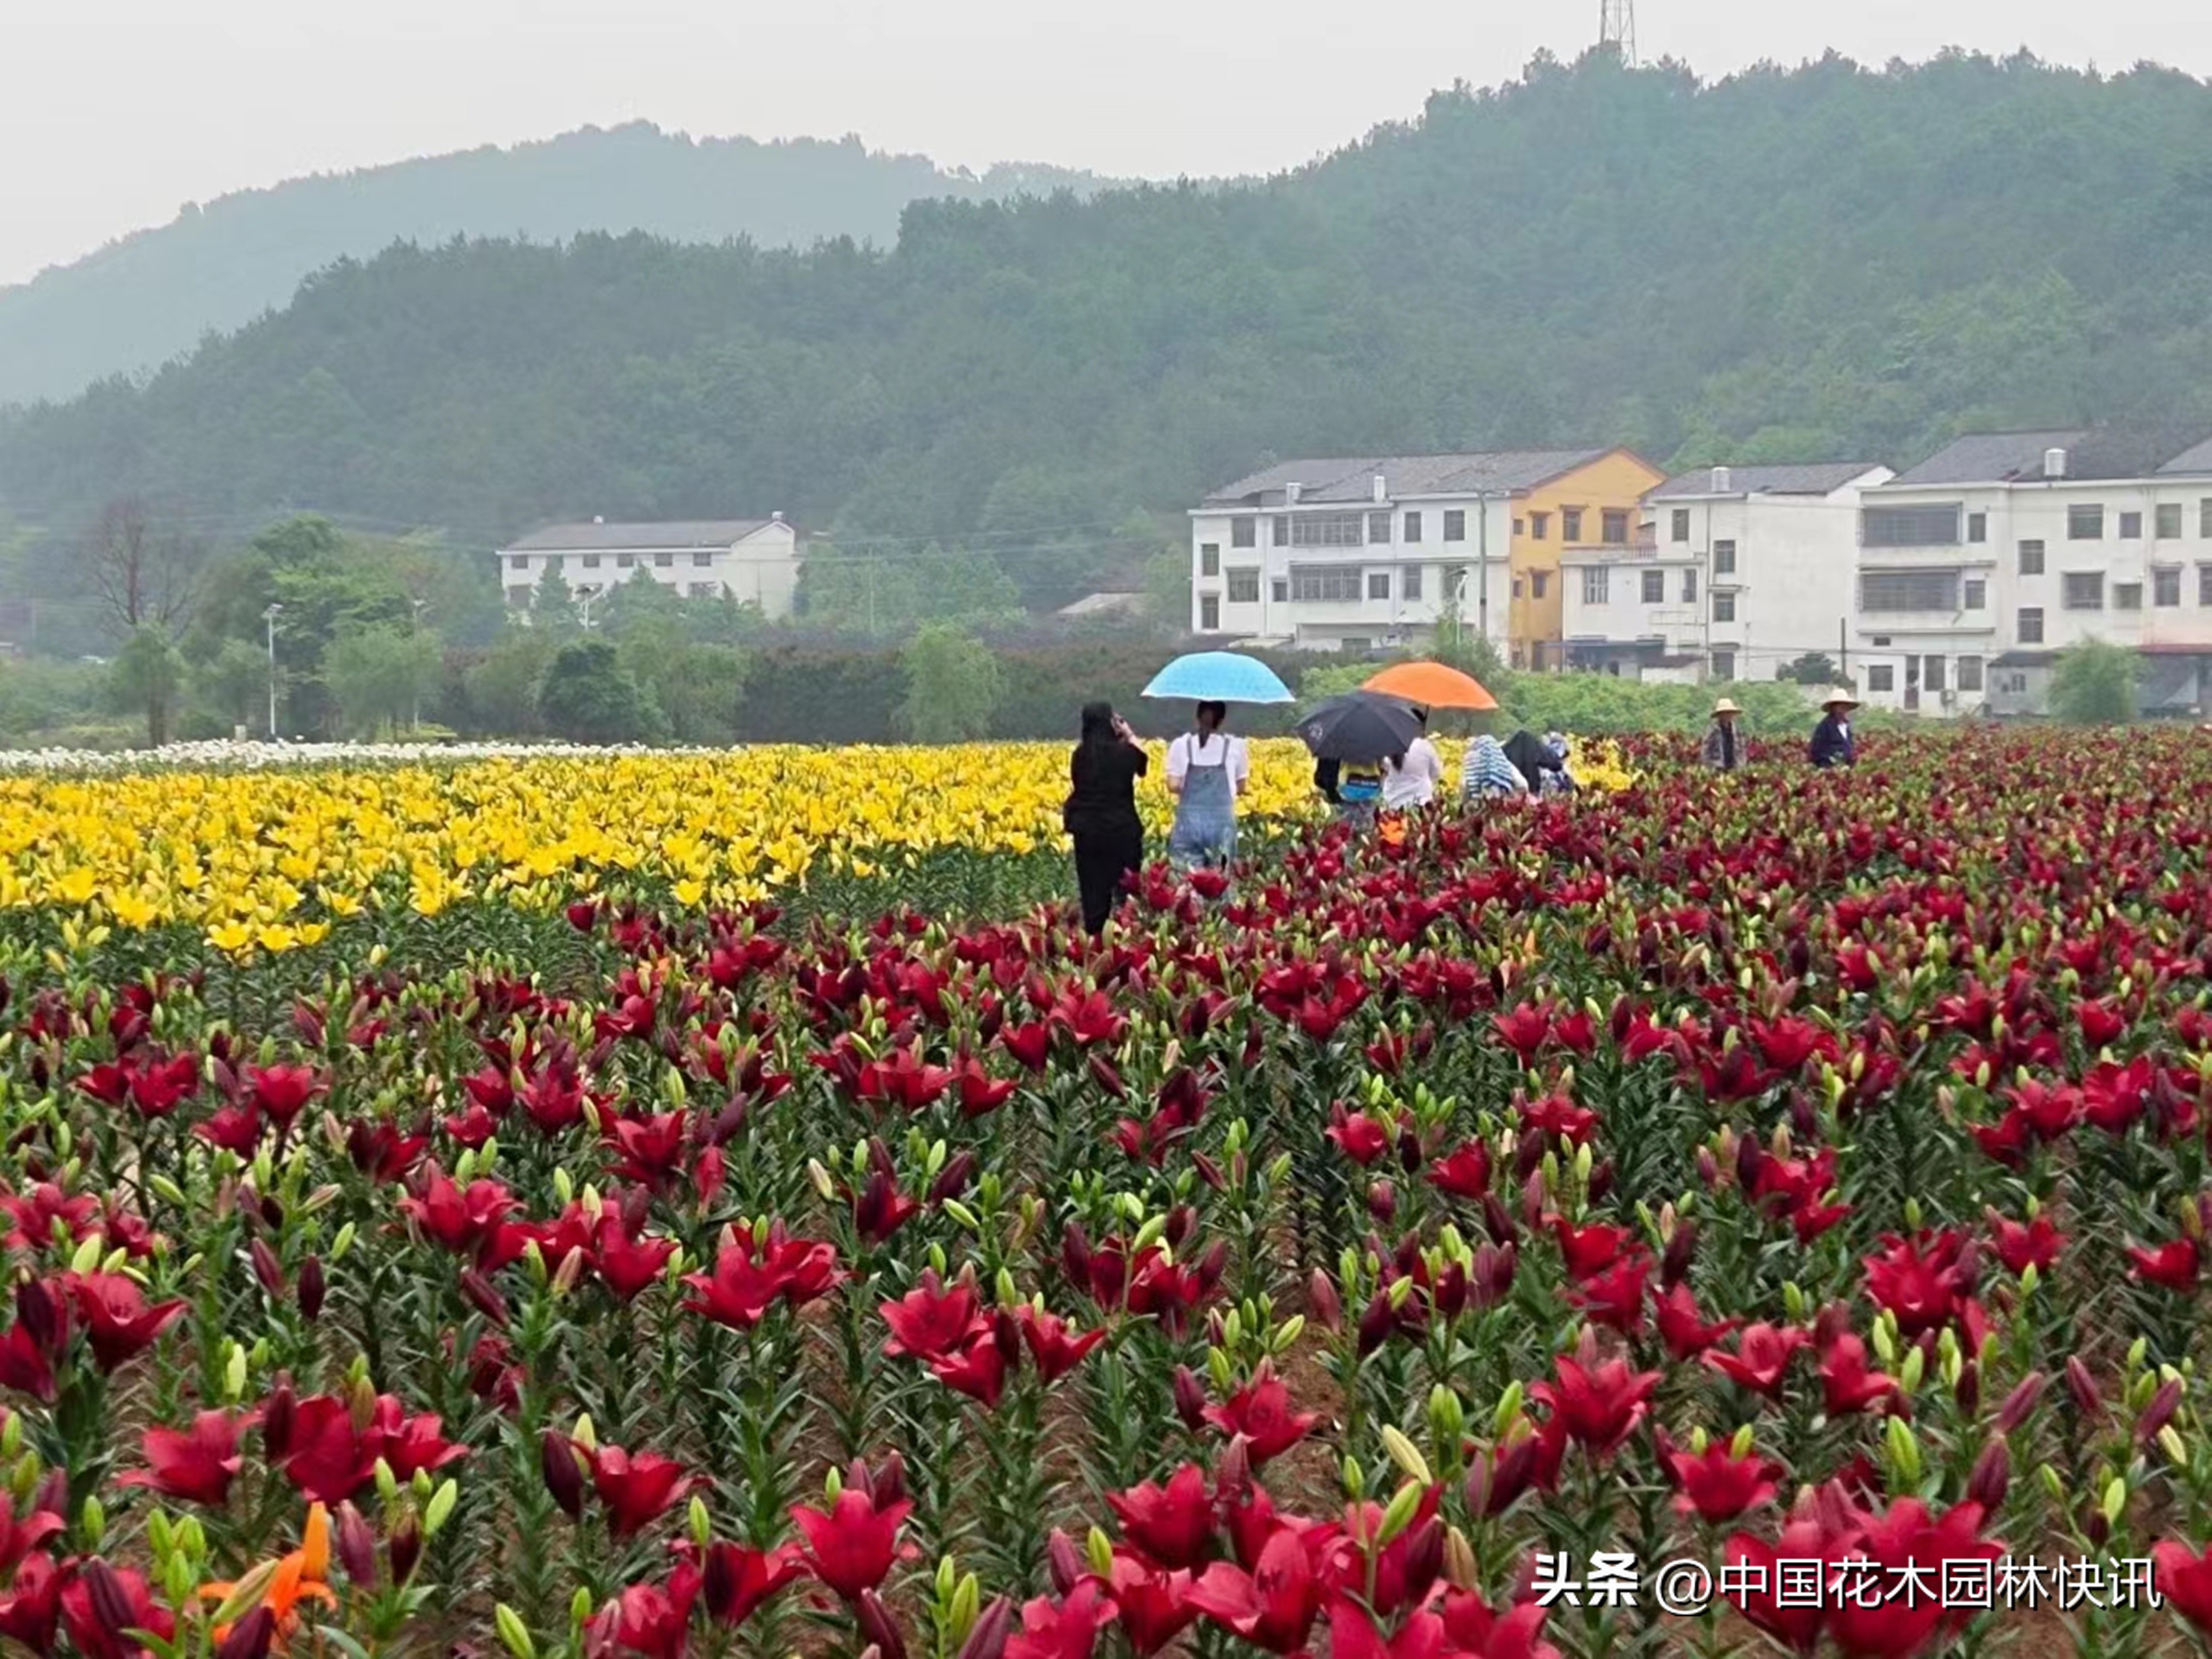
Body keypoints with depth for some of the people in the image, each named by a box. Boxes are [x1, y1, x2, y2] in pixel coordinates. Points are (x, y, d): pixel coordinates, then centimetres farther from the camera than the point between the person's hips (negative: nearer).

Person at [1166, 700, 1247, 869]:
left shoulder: (1181, 745, 1)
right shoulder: (1234, 745, 2)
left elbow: (1173, 786, -1)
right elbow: (1241, 787, 8)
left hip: (1189, 818, 0)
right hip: (1222, 819, 0)